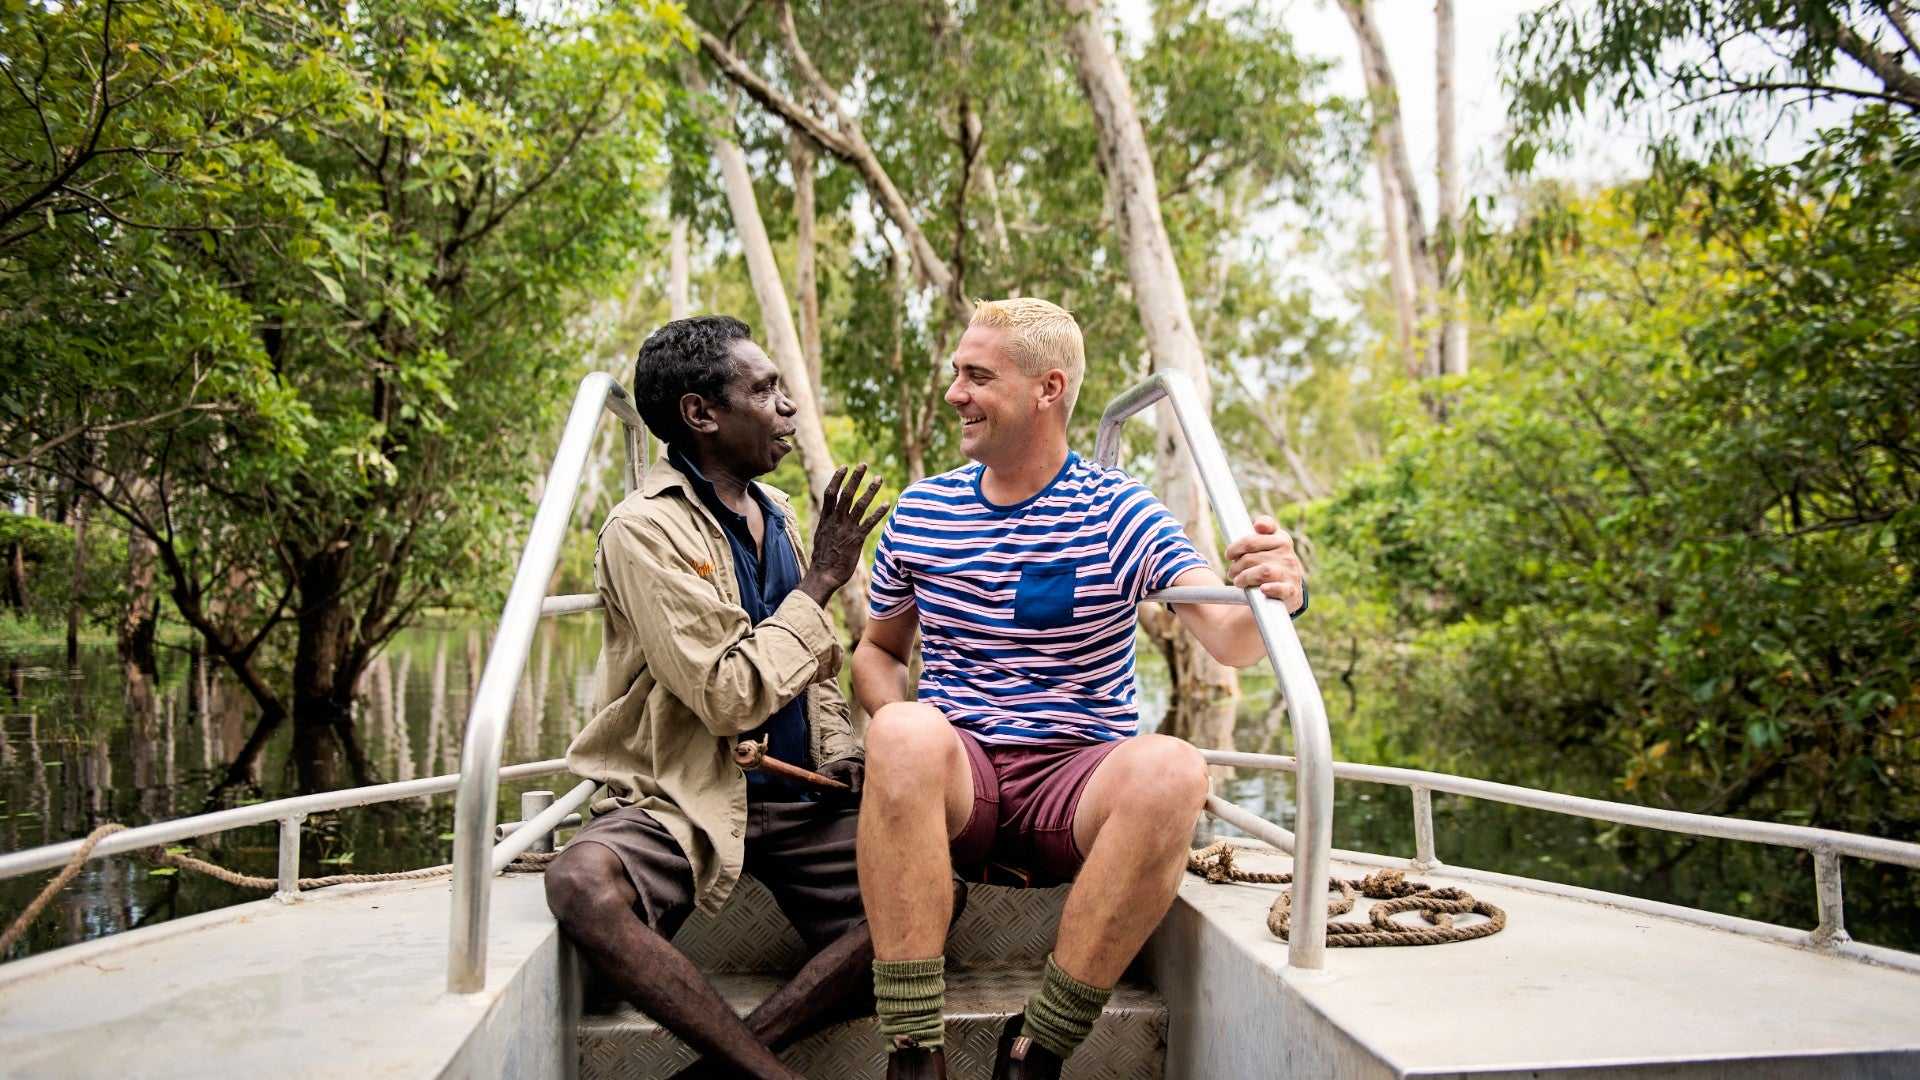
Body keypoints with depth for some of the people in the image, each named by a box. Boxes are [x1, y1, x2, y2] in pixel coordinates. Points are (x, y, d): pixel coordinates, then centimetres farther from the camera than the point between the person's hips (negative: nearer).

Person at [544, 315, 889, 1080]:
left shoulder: (777, 514, 12)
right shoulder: (646, 528, -10)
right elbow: (728, 698, -18)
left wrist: (839, 753, 3)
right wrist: (820, 581, -11)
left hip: (796, 799, 6)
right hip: (684, 799, -5)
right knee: (583, 883, -36)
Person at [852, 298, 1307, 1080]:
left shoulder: (1119, 513, -1)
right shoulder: (921, 511, 7)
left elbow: (1229, 641, -12)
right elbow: (877, 649, 18)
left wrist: (1275, 599, -37)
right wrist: (909, 742, -4)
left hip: (1078, 780, -1)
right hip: (951, 780, 1)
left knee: (1172, 770, -33)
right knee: (906, 733, -34)